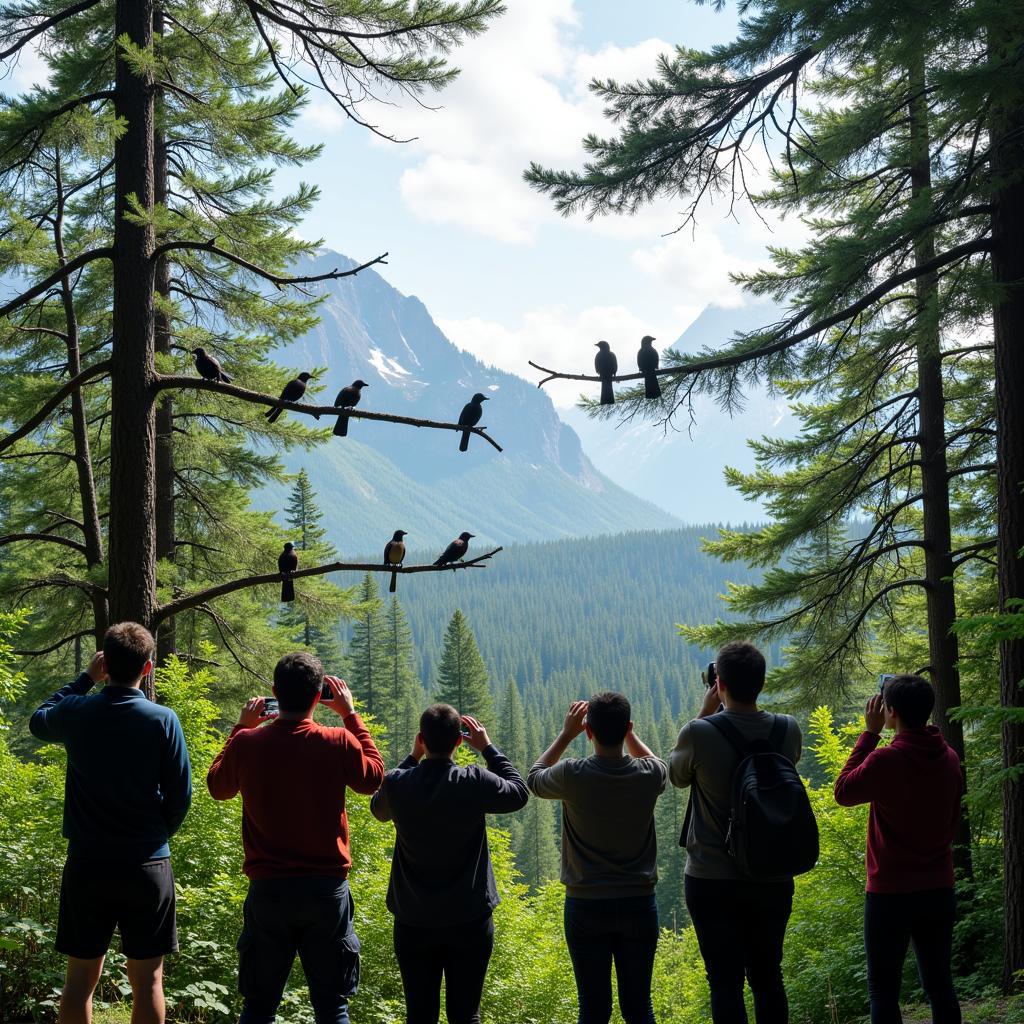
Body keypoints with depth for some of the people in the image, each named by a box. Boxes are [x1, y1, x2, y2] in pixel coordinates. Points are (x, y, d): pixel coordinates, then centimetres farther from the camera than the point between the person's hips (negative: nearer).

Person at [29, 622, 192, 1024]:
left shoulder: (76, 713, -4)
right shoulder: (163, 720, -9)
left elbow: (39, 721, 21)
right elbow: (180, 795, -5)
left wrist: (86, 678, 19)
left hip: (87, 863, 2)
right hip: (147, 865, -2)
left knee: (80, 977, 9)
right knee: (147, 979, 5)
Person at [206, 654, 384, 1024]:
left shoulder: (247, 743, -8)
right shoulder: (339, 743, -10)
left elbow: (217, 787, 12)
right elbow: (373, 777, 11)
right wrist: (351, 714, 15)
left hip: (268, 889, 1)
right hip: (327, 889, -1)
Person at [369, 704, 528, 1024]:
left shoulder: (397, 784, -10)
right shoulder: (475, 782, -14)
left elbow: (379, 808, 15)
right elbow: (519, 793, 6)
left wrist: (413, 757, 12)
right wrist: (488, 748, 10)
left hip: (413, 923, 1)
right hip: (469, 922, -1)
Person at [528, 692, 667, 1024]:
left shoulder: (573, 775, -14)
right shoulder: (649, 775, -8)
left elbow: (534, 779, 10)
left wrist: (566, 733, 13)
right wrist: (625, 730, 16)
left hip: (586, 906, -2)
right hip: (639, 904, 2)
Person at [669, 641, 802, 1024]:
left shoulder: (699, 734, -17)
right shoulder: (788, 730, -6)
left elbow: (677, 775, 4)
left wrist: (705, 712, 6)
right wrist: (731, 711, 12)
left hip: (712, 881, -3)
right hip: (773, 880, 4)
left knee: (726, 983, 3)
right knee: (768, 978, 15)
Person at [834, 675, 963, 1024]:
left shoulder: (885, 760, -20)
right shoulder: (949, 758, 1)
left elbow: (843, 792, -3)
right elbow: (952, 820, 13)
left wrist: (869, 733, -4)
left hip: (890, 893, -6)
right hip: (939, 890, 6)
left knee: (883, 990, 3)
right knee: (939, 985, 14)